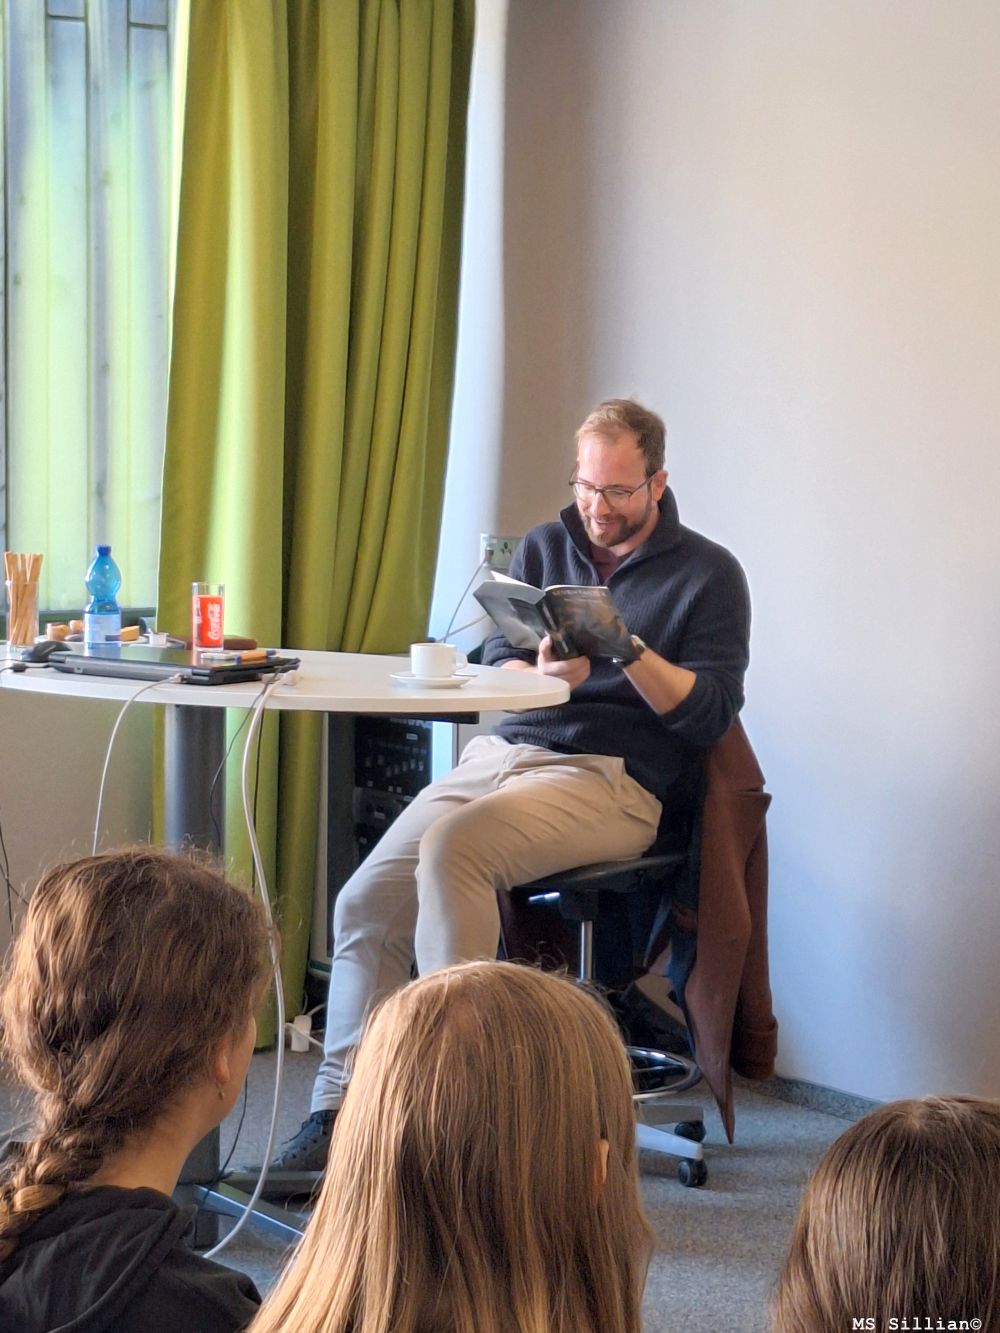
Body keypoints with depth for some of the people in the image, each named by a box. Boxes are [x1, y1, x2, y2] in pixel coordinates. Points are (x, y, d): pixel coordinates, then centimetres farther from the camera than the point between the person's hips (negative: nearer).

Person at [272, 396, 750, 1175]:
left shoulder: (708, 575, 5)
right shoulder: (545, 548, 19)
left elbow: (710, 715, -4)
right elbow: (494, 667, 14)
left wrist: (629, 649, -18)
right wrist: (546, 673, -9)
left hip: (611, 781, -5)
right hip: (505, 752, 6)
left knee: (451, 845, -33)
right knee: (365, 902, -15)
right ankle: (339, 1116, -9)